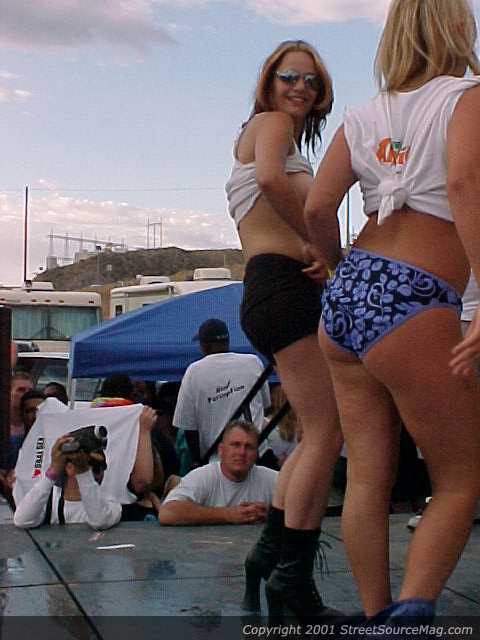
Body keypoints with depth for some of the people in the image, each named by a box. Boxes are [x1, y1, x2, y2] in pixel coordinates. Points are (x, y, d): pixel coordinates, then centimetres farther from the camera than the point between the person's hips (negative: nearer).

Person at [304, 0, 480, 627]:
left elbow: (317, 207, 7)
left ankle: (377, 617, 17)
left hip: (346, 294, 6)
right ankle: (413, 610, -6)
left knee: (368, 477, 10)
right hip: (411, 305, -6)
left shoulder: (364, 116, 15)